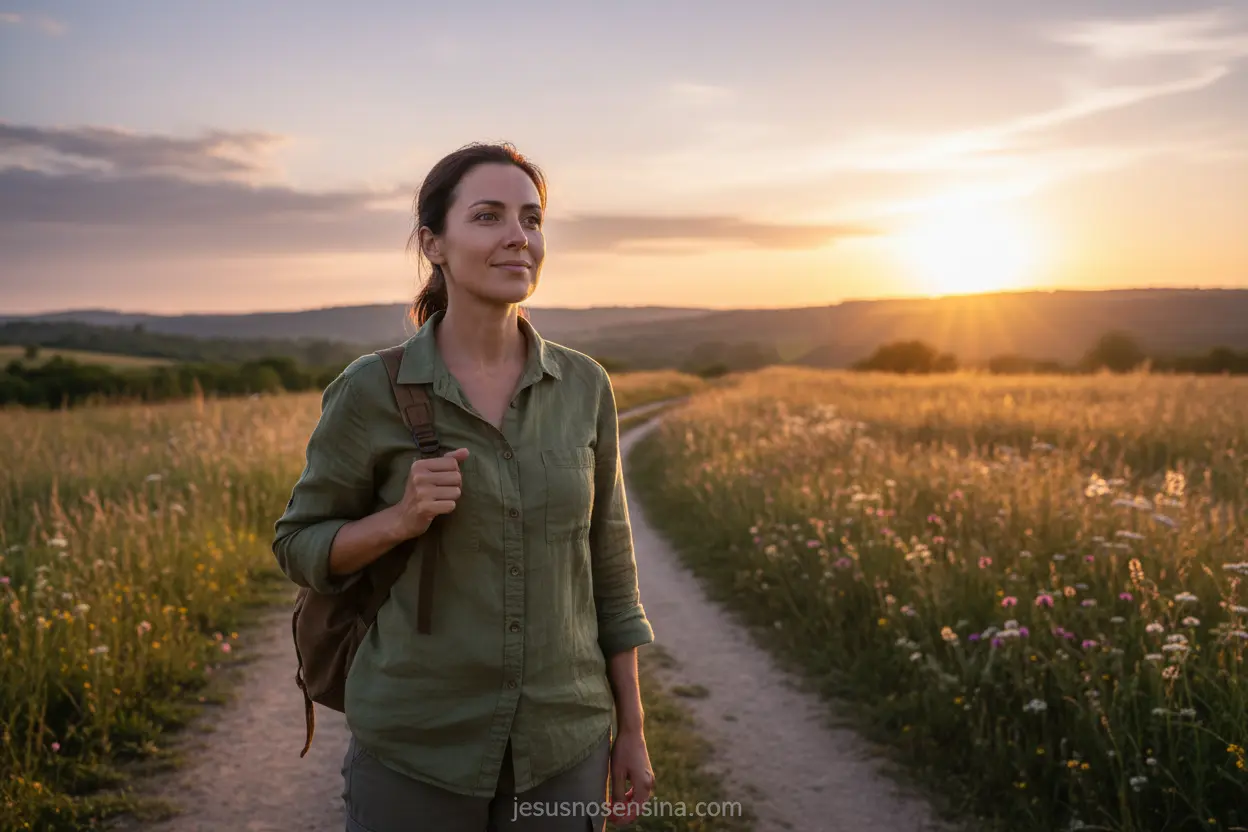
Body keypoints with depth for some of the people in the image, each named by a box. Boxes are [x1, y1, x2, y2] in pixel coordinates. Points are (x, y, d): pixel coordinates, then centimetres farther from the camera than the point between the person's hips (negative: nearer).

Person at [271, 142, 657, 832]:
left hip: (561, 743, 3)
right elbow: (300, 549, 1)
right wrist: (402, 517, -19)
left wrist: (631, 729, 7)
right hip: (418, 748, -2)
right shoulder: (370, 393, -9)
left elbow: (607, 563, 5)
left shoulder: (584, 387, -2)